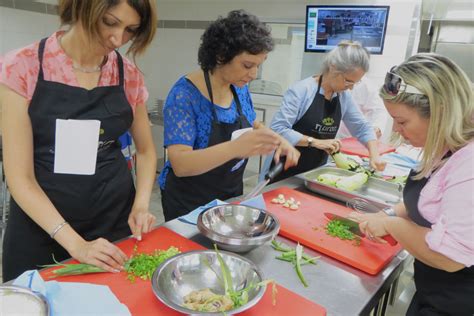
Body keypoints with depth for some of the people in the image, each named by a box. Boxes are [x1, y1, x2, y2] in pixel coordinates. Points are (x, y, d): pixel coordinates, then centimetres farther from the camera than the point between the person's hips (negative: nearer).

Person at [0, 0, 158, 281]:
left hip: (116, 217, 3)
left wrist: (141, 204, -8)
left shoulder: (130, 76, -5)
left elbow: (146, 150, 8)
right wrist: (75, 244, -21)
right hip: (40, 224, -2)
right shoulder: (23, 67, -13)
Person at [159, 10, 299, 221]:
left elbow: (254, 126, 11)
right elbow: (180, 165, -30)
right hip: (189, 204, -6)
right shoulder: (185, 94, -24)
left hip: (231, 195, 7)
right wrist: (235, 148, -44)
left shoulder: (240, 87, -4)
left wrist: (278, 141, -10)